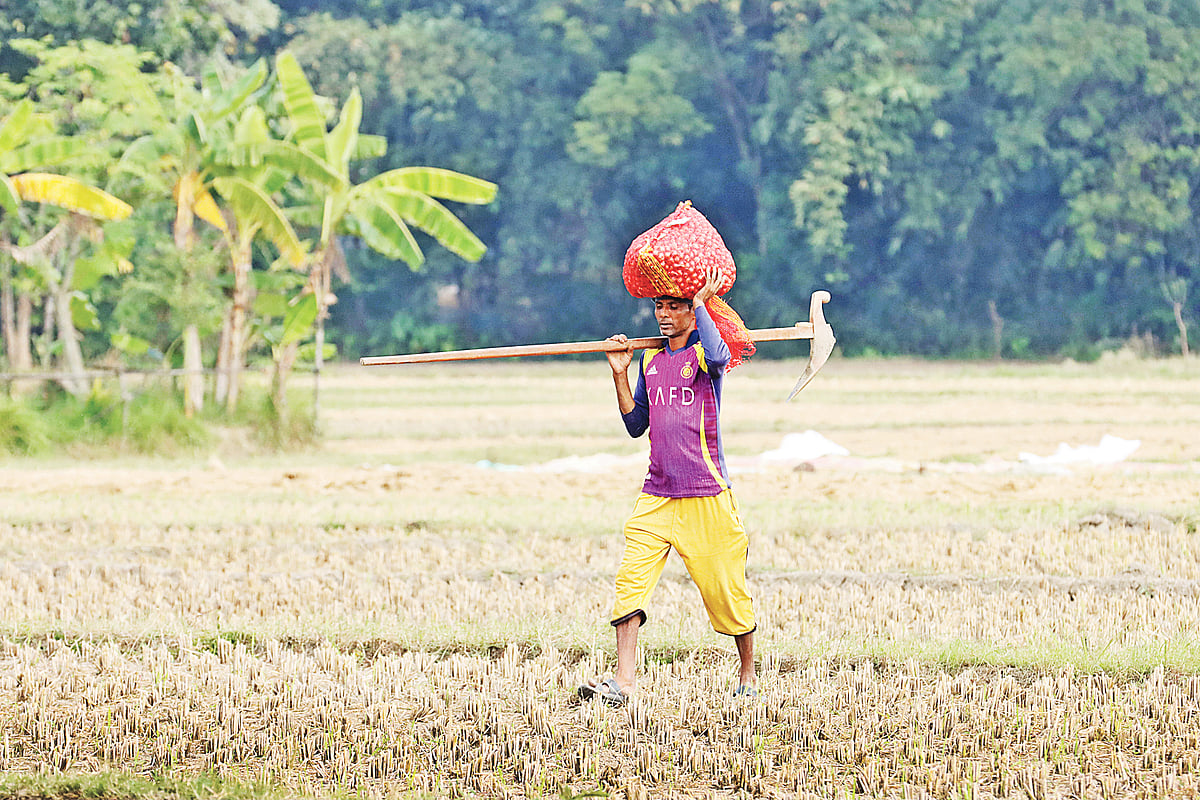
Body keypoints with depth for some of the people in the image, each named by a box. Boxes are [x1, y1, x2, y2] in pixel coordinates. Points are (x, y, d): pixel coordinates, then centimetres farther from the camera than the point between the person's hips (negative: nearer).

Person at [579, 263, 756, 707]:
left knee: (726, 588, 3)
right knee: (631, 578, -13)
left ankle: (747, 674, 23)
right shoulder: (649, 360, 14)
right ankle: (624, 682, -19)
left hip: (706, 497, -5)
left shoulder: (702, 353, -4)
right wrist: (620, 375, 7)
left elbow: (718, 357, -31)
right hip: (656, 497, 5)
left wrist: (701, 302, -19)